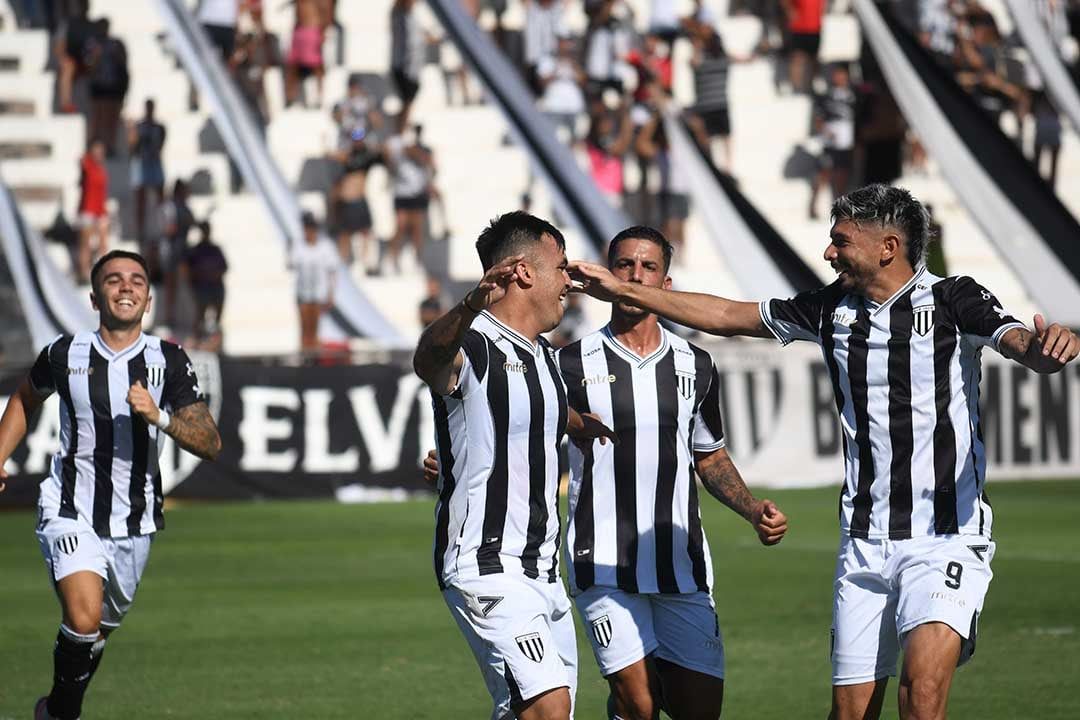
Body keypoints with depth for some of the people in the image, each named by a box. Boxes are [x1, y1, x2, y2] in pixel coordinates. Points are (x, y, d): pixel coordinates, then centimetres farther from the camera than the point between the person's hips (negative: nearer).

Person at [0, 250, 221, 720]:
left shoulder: (169, 362, -3)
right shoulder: (66, 354, -4)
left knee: (100, 631, 18)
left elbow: (210, 444, -7)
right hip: (70, 516, -3)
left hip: (133, 523, 3)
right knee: (84, 620, -25)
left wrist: (159, 417, -24)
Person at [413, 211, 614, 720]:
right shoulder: (473, 347, -14)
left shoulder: (542, 354, 15)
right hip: (485, 567, -9)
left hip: (542, 572, 9)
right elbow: (429, 358, -41)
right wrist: (471, 306, -61)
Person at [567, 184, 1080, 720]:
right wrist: (624, 291, 19)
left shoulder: (952, 301, -6)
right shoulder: (832, 308, 9)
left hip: (946, 538, -5)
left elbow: (1019, 343, -22)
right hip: (864, 544, 5)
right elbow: (727, 316, 19)